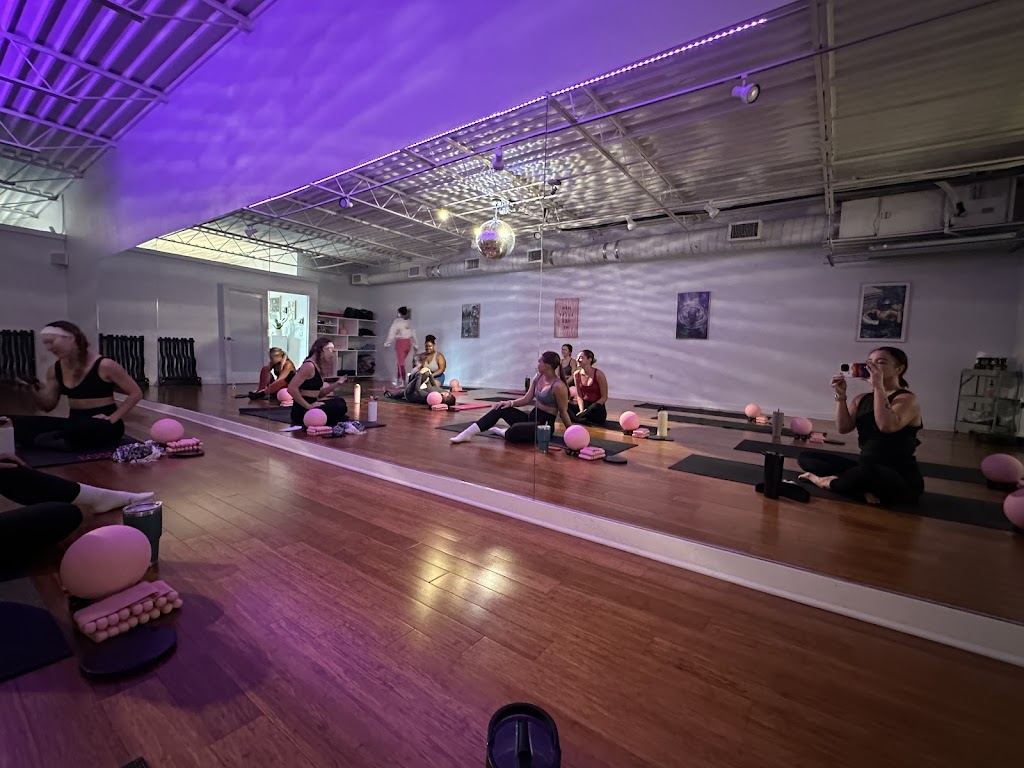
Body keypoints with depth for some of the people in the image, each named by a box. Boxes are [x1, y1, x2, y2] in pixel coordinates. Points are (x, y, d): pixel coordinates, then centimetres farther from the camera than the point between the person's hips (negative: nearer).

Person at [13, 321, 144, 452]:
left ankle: (43, 440, -12)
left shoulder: (104, 365, -12)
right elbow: (48, 406, 14)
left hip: (104, 426, -7)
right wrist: (35, 390, -6)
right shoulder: (55, 370, 8)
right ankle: (69, 442, -20)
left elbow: (136, 393, -10)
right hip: (75, 424, 7)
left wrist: (113, 418, -16)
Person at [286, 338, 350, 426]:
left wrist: (337, 384, 4)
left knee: (340, 403, 21)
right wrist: (308, 406, -24)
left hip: (310, 405, 10)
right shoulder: (309, 366, -17)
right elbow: (291, 389, -27)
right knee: (340, 406, -13)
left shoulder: (317, 367, 12)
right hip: (303, 410, -10)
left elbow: (319, 393, 14)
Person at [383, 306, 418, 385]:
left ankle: (403, 382, -8)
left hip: (400, 342, -6)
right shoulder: (409, 321, 9)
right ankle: (398, 379, 28)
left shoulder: (397, 321, -7)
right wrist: (415, 345, 11)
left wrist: (387, 343, 1)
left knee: (401, 363, -3)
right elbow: (413, 333, 8)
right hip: (408, 343, 6)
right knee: (401, 362, 20)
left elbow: (392, 333, -8)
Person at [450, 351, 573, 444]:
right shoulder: (538, 377, 5)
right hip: (532, 417, 8)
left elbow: (563, 412, -13)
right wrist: (510, 402, -7)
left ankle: (499, 431, 2)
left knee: (515, 430, -35)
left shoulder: (558, 386, -19)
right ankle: (468, 433, -13)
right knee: (501, 408, -8)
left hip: (545, 424, -8)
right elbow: (527, 399, 9)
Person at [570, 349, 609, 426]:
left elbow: (604, 398, -10)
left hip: (597, 409, -4)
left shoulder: (599, 374, -12)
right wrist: (581, 411, -14)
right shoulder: (577, 374, 1)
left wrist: (588, 410, -19)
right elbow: (579, 396, 4)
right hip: (583, 405, 4)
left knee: (595, 408, -39)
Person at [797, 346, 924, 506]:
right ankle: (863, 490, -19)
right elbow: (843, 428, -2)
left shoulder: (907, 399, -9)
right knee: (805, 457, -2)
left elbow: (887, 426, -29)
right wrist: (841, 395, -10)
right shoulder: (862, 399, 10)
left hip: (902, 480, -7)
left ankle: (828, 482, -11)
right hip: (867, 470, 7)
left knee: (867, 470, -43)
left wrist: (879, 387, -26)